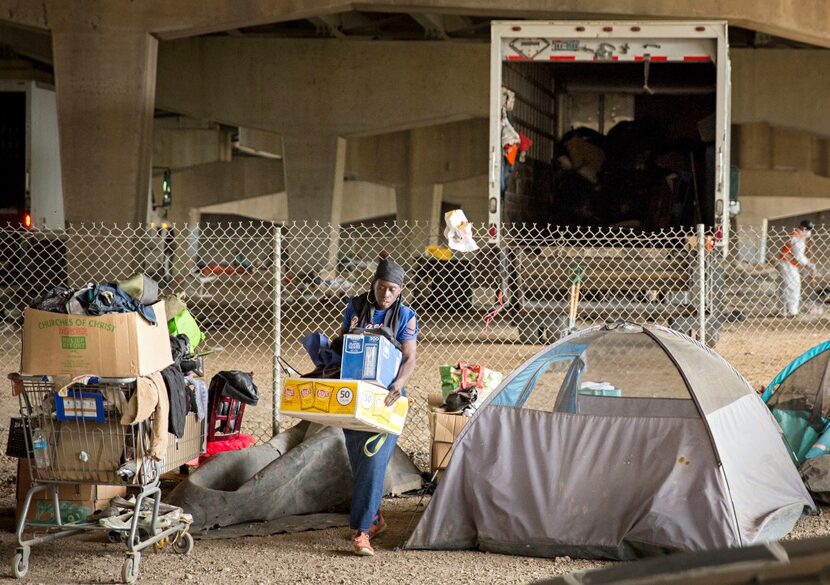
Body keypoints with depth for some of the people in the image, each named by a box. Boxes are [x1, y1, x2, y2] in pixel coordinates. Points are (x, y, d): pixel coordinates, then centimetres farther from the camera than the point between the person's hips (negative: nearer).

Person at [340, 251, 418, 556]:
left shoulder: (406, 316, -3)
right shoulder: (356, 306, 4)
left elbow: (409, 358, -11)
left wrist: (400, 383, -28)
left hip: (385, 397, -3)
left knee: (374, 461, -13)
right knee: (358, 460, 10)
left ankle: (361, 531, -14)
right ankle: (375, 517, 29)